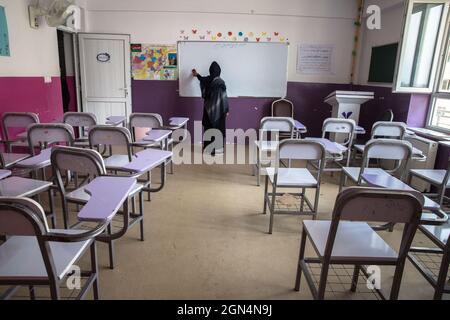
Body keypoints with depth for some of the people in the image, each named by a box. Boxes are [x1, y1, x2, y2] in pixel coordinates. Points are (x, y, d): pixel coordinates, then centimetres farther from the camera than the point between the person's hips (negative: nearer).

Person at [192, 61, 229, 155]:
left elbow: (202, 79, 25)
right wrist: (226, 110, -8)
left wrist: (197, 75, 47)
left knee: (208, 126, 13)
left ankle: (207, 146, 20)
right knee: (217, 128, 2)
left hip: (208, 108, 5)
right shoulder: (220, 82, -17)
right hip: (217, 109, -5)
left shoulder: (207, 80, 0)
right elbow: (223, 98, -16)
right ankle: (216, 149, 6)